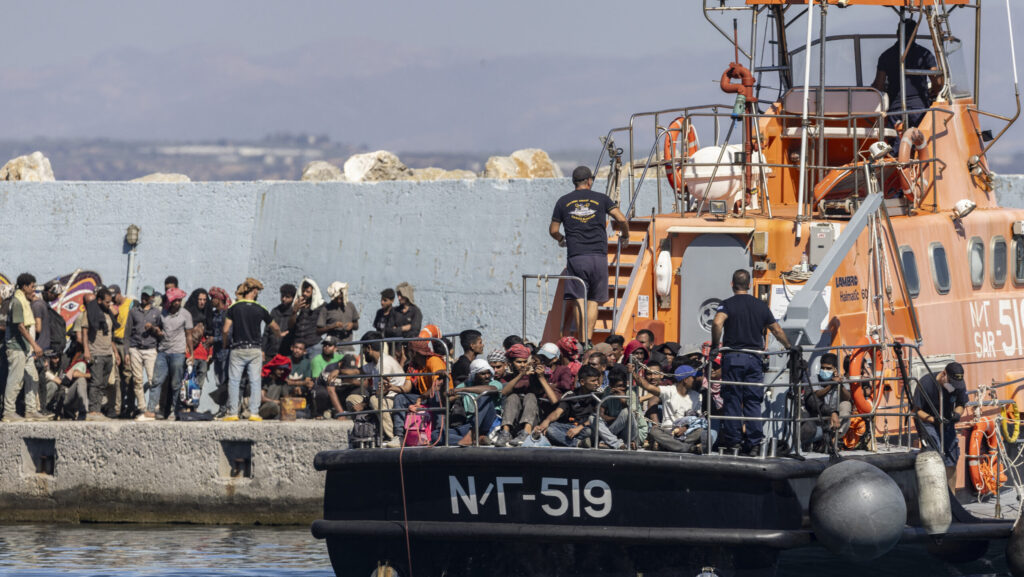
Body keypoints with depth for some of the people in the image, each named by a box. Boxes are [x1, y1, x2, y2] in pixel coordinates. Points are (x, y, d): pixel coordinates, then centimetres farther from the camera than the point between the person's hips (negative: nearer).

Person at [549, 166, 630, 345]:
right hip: (599, 256, 0)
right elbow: (622, 219, -1)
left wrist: (562, 240, 37)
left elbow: (553, 230, 15)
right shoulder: (601, 199, 6)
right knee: (594, 300, 5)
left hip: (576, 257, 0)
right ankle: (588, 340, -3)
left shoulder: (563, 202, 9)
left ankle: (582, 342, -11)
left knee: (579, 300, -1)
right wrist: (625, 236, 20)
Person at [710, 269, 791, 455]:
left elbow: (717, 323, -23)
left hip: (732, 357, -3)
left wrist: (715, 346, -14)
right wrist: (789, 347, 31)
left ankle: (733, 440, 3)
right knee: (753, 402, 4)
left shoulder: (728, 304, -3)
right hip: (754, 358, 3)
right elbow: (777, 331, 16)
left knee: (732, 400, 3)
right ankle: (754, 443, -1)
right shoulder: (761, 306, 9)